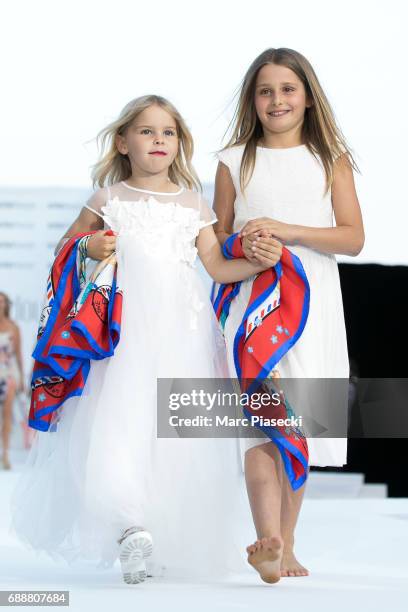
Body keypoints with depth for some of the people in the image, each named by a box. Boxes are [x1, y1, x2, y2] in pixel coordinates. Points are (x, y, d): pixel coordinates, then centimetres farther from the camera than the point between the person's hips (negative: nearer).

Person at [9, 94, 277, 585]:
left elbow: (219, 267, 9)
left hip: (181, 332, 2)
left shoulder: (193, 204, 12)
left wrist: (260, 262, -8)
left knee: (176, 431, -1)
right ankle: (128, 526, -9)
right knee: (116, 422, -17)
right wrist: (87, 248, -6)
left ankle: (168, 541, 8)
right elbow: (64, 248, 16)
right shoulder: (108, 199, 9)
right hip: (124, 327, -1)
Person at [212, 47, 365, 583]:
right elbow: (219, 240, 11)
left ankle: (285, 546, 15)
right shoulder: (234, 162, 8)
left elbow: (354, 238, -2)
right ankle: (268, 542, -28)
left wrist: (285, 230, -13)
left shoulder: (330, 160, 7)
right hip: (252, 303, -1)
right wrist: (246, 246, -12)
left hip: (312, 307, 1)